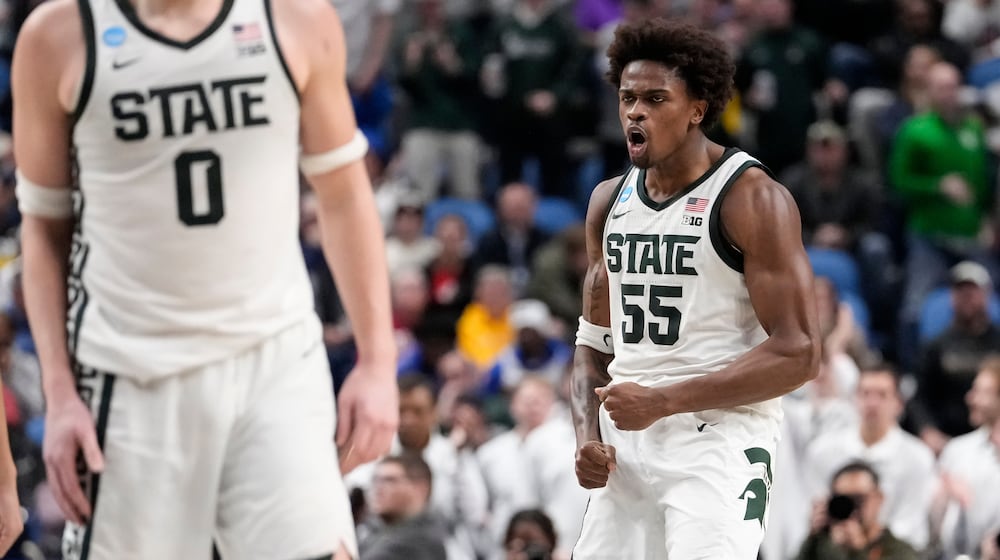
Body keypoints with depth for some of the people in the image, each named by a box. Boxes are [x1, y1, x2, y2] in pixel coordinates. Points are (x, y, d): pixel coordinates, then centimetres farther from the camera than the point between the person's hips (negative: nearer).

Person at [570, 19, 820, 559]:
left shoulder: (752, 199, -10)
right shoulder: (610, 201, 11)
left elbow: (797, 354, -15)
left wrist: (663, 402, -18)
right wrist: (588, 436, 1)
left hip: (720, 438, -7)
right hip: (626, 444, 7)